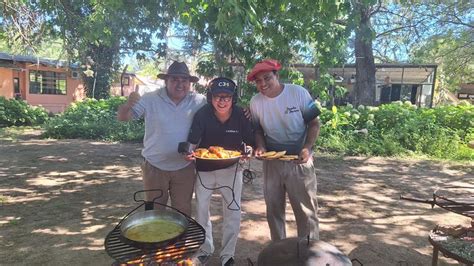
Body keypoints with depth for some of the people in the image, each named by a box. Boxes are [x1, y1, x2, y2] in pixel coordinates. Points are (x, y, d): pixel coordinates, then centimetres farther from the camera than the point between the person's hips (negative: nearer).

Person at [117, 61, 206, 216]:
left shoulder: (200, 101, -5)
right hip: (155, 167, 0)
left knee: (183, 212, 19)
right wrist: (128, 105, -29)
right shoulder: (150, 100, -8)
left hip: (185, 168, 1)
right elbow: (122, 117, -6)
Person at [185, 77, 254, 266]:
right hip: (204, 168, 1)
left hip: (231, 169, 0)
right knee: (201, 211, 12)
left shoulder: (241, 115, -17)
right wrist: (190, 152, -37)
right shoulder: (202, 114, -19)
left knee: (233, 213, 2)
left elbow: (251, 141, -10)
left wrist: (248, 153, -31)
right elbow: (192, 141, -16)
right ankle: (205, 249, 37)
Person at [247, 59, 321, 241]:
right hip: (271, 162, 4)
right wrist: (260, 147, -12)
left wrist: (307, 148, -20)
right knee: (273, 209, 15)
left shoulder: (298, 93, -12)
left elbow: (314, 123, -6)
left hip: (299, 160, -3)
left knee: (306, 209, 2)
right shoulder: (255, 102, -4)